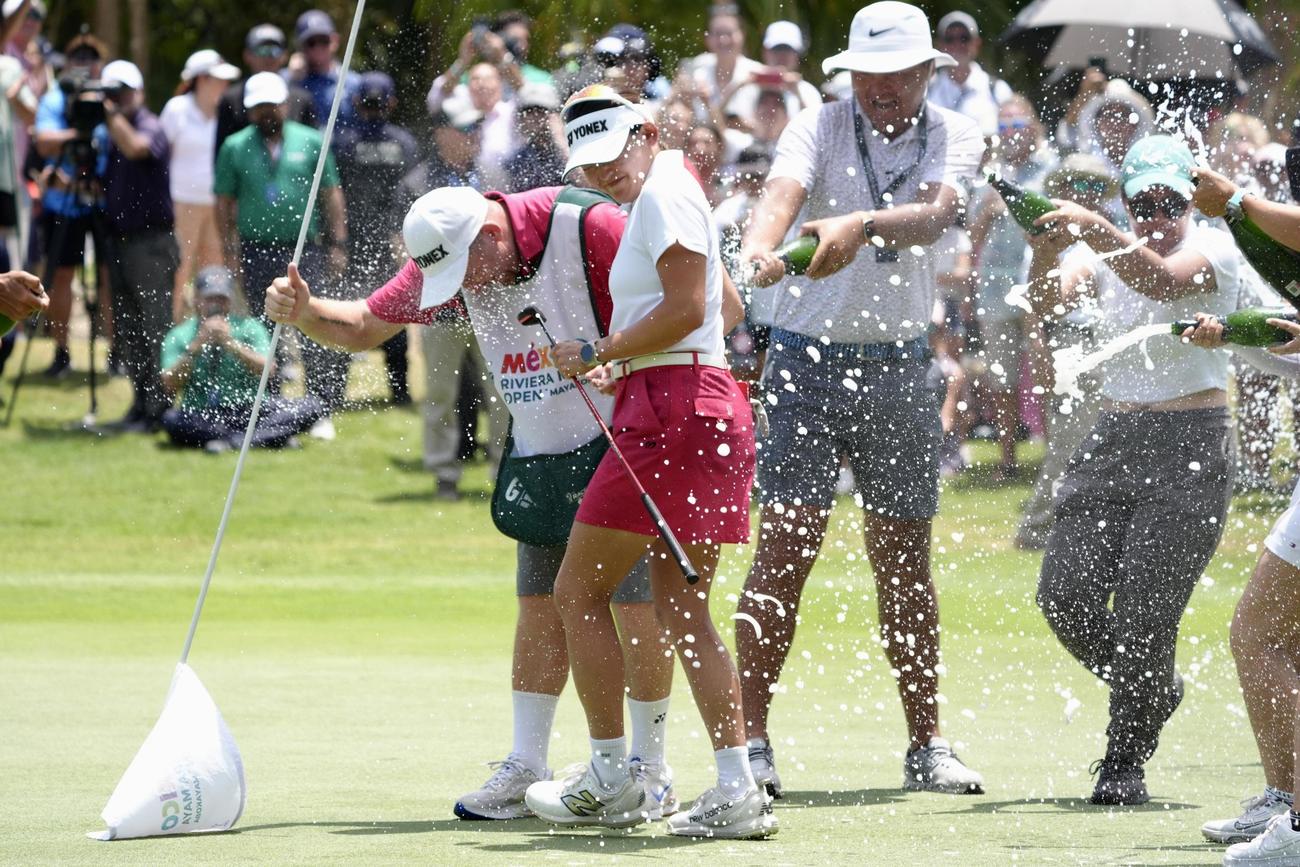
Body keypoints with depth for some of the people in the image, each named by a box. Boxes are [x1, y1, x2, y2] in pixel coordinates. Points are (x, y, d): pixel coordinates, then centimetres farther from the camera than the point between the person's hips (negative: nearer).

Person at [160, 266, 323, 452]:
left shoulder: (249, 327, 5)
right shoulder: (178, 336, 4)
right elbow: (170, 387, -9)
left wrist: (232, 344, -20)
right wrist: (195, 347, -18)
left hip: (249, 412, 1)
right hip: (201, 418, -1)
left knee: (311, 407, -20)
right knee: (171, 420, -35)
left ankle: (233, 440, -33)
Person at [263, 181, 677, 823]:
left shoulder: (587, 227, -24)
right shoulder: (448, 253, -5)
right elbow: (365, 325, 4)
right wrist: (303, 312, -16)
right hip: (540, 455, 6)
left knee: (636, 606, -5)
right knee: (540, 610, 4)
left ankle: (650, 772, 6)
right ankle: (526, 769, 10)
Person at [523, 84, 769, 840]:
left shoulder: (663, 195, -8)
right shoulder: (675, 196, 21)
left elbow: (687, 307, -18)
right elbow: (728, 309, 29)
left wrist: (598, 353, -9)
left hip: (669, 408, -10)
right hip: (711, 405, 10)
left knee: (579, 590, -1)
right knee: (683, 608, 8)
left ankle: (611, 782, 2)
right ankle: (737, 791, 2)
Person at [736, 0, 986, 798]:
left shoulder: (954, 137, -1)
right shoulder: (820, 128, -5)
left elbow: (933, 216, -21)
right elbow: (783, 192, -26)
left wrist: (862, 226, -42)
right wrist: (758, 247, -49)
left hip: (901, 365, 2)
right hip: (809, 362, -2)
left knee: (906, 561, 9)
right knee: (784, 550, -10)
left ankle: (927, 746, 18)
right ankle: (752, 742, -7)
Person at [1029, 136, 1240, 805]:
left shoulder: (1214, 247, -6)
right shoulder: (1105, 252, 7)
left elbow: (1165, 280, -29)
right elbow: (1047, 299, -11)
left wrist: (1090, 227, -40)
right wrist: (1048, 246, -32)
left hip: (1190, 448, -5)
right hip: (1113, 440, 5)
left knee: (1143, 614, -10)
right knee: (1065, 595, -5)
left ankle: (1125, 762, 5)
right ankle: (1154, 693, 23)